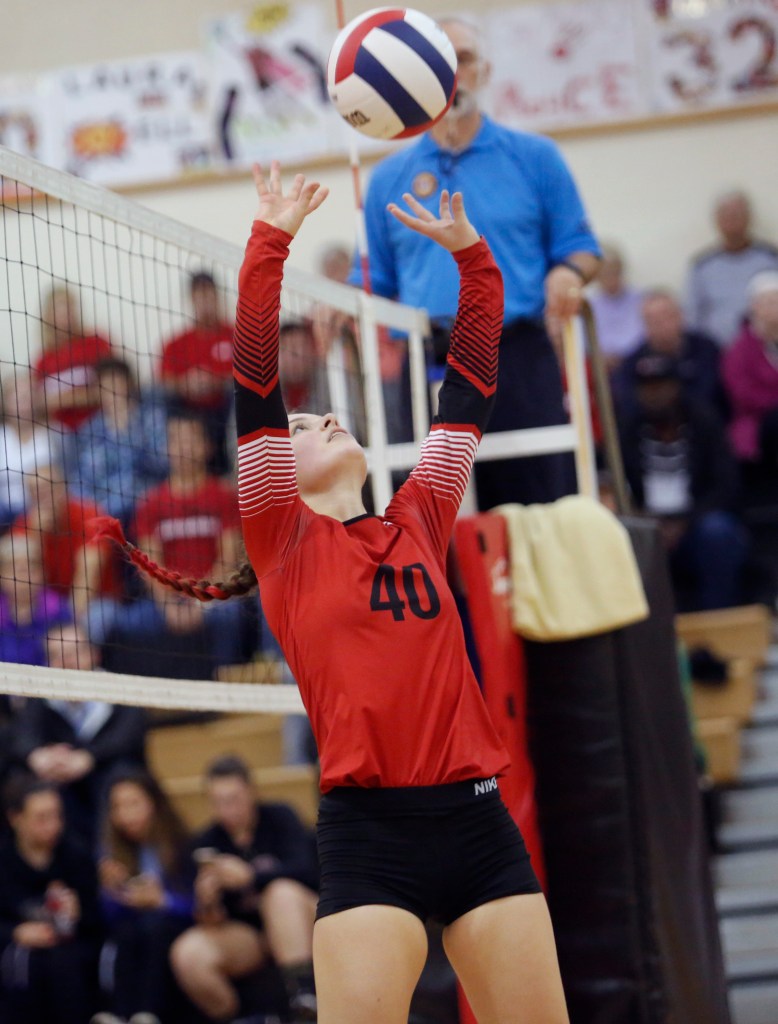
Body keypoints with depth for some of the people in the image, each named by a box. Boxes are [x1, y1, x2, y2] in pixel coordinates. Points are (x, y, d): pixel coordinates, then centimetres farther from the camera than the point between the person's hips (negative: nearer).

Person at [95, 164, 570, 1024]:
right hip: (371, 830, -4)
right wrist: (272, 239, -3)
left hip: (479, 821, 4)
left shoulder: (419, 520, 16)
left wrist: (470, 255, 15)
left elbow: (470, 382, 19)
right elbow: (255, 379, -1)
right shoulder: (282, 539, 6)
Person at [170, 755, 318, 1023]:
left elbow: (306, 869, -19)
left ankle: (304, 996, -42)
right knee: (188, 953, -26)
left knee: (282, 891, -36)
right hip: (245, 935, 2)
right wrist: (209, 904, -27)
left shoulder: (279, 818, -3)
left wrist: (248, 876, -30)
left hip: (296, 923, -2)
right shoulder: (206, 843, 3)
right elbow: (214, 921, -2)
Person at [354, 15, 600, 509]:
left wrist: (569, 272, -12)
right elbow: (375, 284, 17)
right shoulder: (390, 178, 15)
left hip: (517, 360, -2)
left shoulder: (535, 157, 10)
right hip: (428, 371, 2)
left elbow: (580, 247, 11)